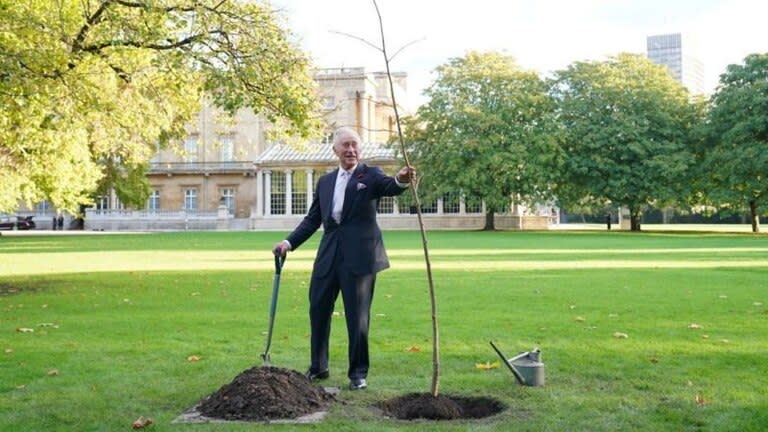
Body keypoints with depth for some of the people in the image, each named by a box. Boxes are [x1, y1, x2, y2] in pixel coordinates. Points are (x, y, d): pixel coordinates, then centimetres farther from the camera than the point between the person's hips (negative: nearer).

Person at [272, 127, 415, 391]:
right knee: (318, 310, 10)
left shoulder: (370, 175, 1)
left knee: (357, 316, 0)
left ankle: (358, 373, 14)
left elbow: (390, 187, -20)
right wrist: (289, 242, 5)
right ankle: (318, 367, 27)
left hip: (359, 257, -5)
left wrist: (401, 180, -43)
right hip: (329, 255, 5)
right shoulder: (325, 182, 15)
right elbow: (312, 219, 16)